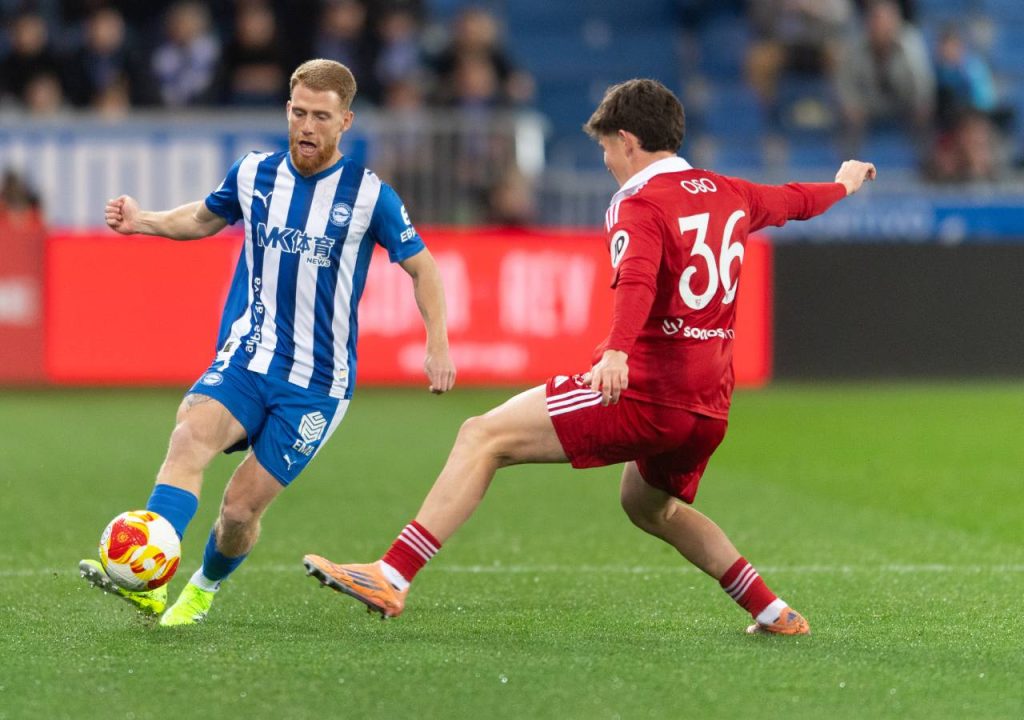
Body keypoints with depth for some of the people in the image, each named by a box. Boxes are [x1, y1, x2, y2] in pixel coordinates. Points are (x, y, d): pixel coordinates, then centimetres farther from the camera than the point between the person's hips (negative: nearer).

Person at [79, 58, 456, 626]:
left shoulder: (368, 195, -5)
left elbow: (421, 266, 5)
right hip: (245, 361, 2)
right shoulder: (253, 175, 5)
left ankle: (203, 589, 26)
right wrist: (143, 221, 7)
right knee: (191, 435, -28)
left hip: (318, 382, -2)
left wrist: (438, 342, -5)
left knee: (242, 506, -6)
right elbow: (204, 218, 24)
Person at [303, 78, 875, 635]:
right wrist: (844, 185, 57)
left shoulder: (640, 206, -8)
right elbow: (794, 200, 35)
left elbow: (637, 281, -29)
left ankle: (392, 578, -23)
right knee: (649, 506, 36)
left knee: (484, 437, -11)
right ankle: (774, 612, 35)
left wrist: (617, 352, -46)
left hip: (645, 391, -9)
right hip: (709, 407, 9)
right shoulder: (731, 194, 14)